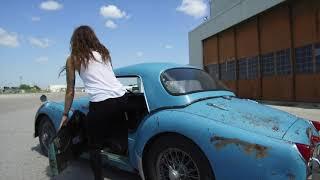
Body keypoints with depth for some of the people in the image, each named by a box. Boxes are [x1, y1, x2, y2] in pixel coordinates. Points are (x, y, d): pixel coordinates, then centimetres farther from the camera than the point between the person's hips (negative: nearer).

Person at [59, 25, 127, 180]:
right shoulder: (104, 52, 20)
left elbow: (70, 91, 12)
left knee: (94, 146, 13)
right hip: (121, 98, 5)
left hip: (101, 104, -4)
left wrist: (65, 114, 23)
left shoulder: (73, 59, 9)